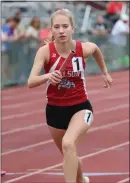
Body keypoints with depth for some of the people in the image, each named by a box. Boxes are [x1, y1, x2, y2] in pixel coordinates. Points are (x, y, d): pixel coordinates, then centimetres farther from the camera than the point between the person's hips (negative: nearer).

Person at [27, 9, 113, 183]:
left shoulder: (84, 48, -15)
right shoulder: (45, 51, -18)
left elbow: (96, 49, 11)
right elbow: (31, 82, -28)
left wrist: (105, 72, 22)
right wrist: (48, 76, -47)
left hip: (80, 107, -2)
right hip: (55, 109, 2)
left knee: (68, 144, -32)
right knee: (69, 155, 22)